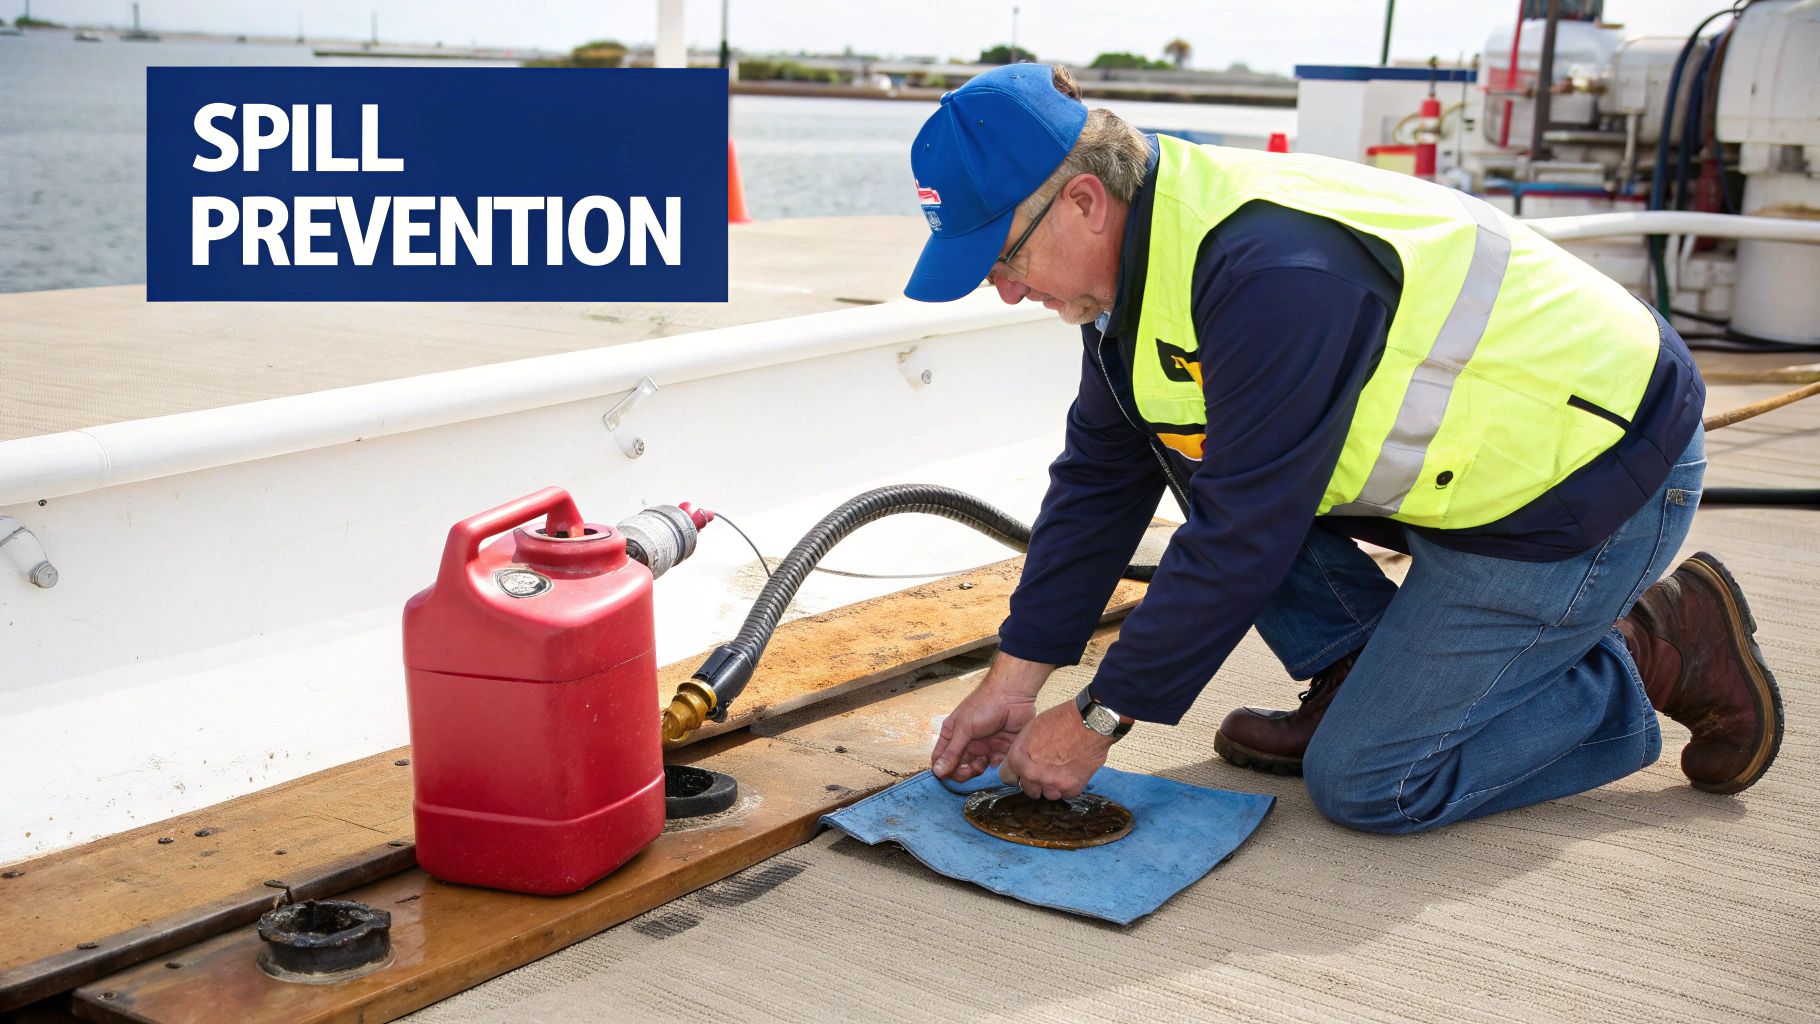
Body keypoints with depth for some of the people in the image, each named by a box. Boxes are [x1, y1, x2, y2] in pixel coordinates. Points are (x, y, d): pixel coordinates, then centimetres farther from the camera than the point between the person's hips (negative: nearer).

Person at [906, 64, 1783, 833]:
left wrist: (1098, 719, -17)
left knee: (1362, 782, -9)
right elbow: (1100, 478, 5)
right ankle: (1362, 681, 8)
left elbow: (1240, 538, -27)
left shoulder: (1271, 273, -31)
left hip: (1590, 482, -9)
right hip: (1486, 448, 9)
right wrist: (1013, 678, 4)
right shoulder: (1146, 246, -1)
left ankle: (1664, 657, 5)